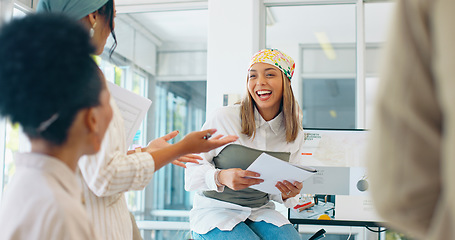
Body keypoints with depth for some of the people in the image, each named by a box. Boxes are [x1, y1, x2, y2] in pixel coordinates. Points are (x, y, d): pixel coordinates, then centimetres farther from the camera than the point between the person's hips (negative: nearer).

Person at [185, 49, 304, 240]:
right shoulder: (224, 118, -12)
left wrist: (288, 195, -11)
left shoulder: (295, 134, 3)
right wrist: (220, 177, -29)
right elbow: (193, 169, -9)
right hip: (215, 209, -4)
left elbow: (278, 188, 12)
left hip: (260, 211, 4)